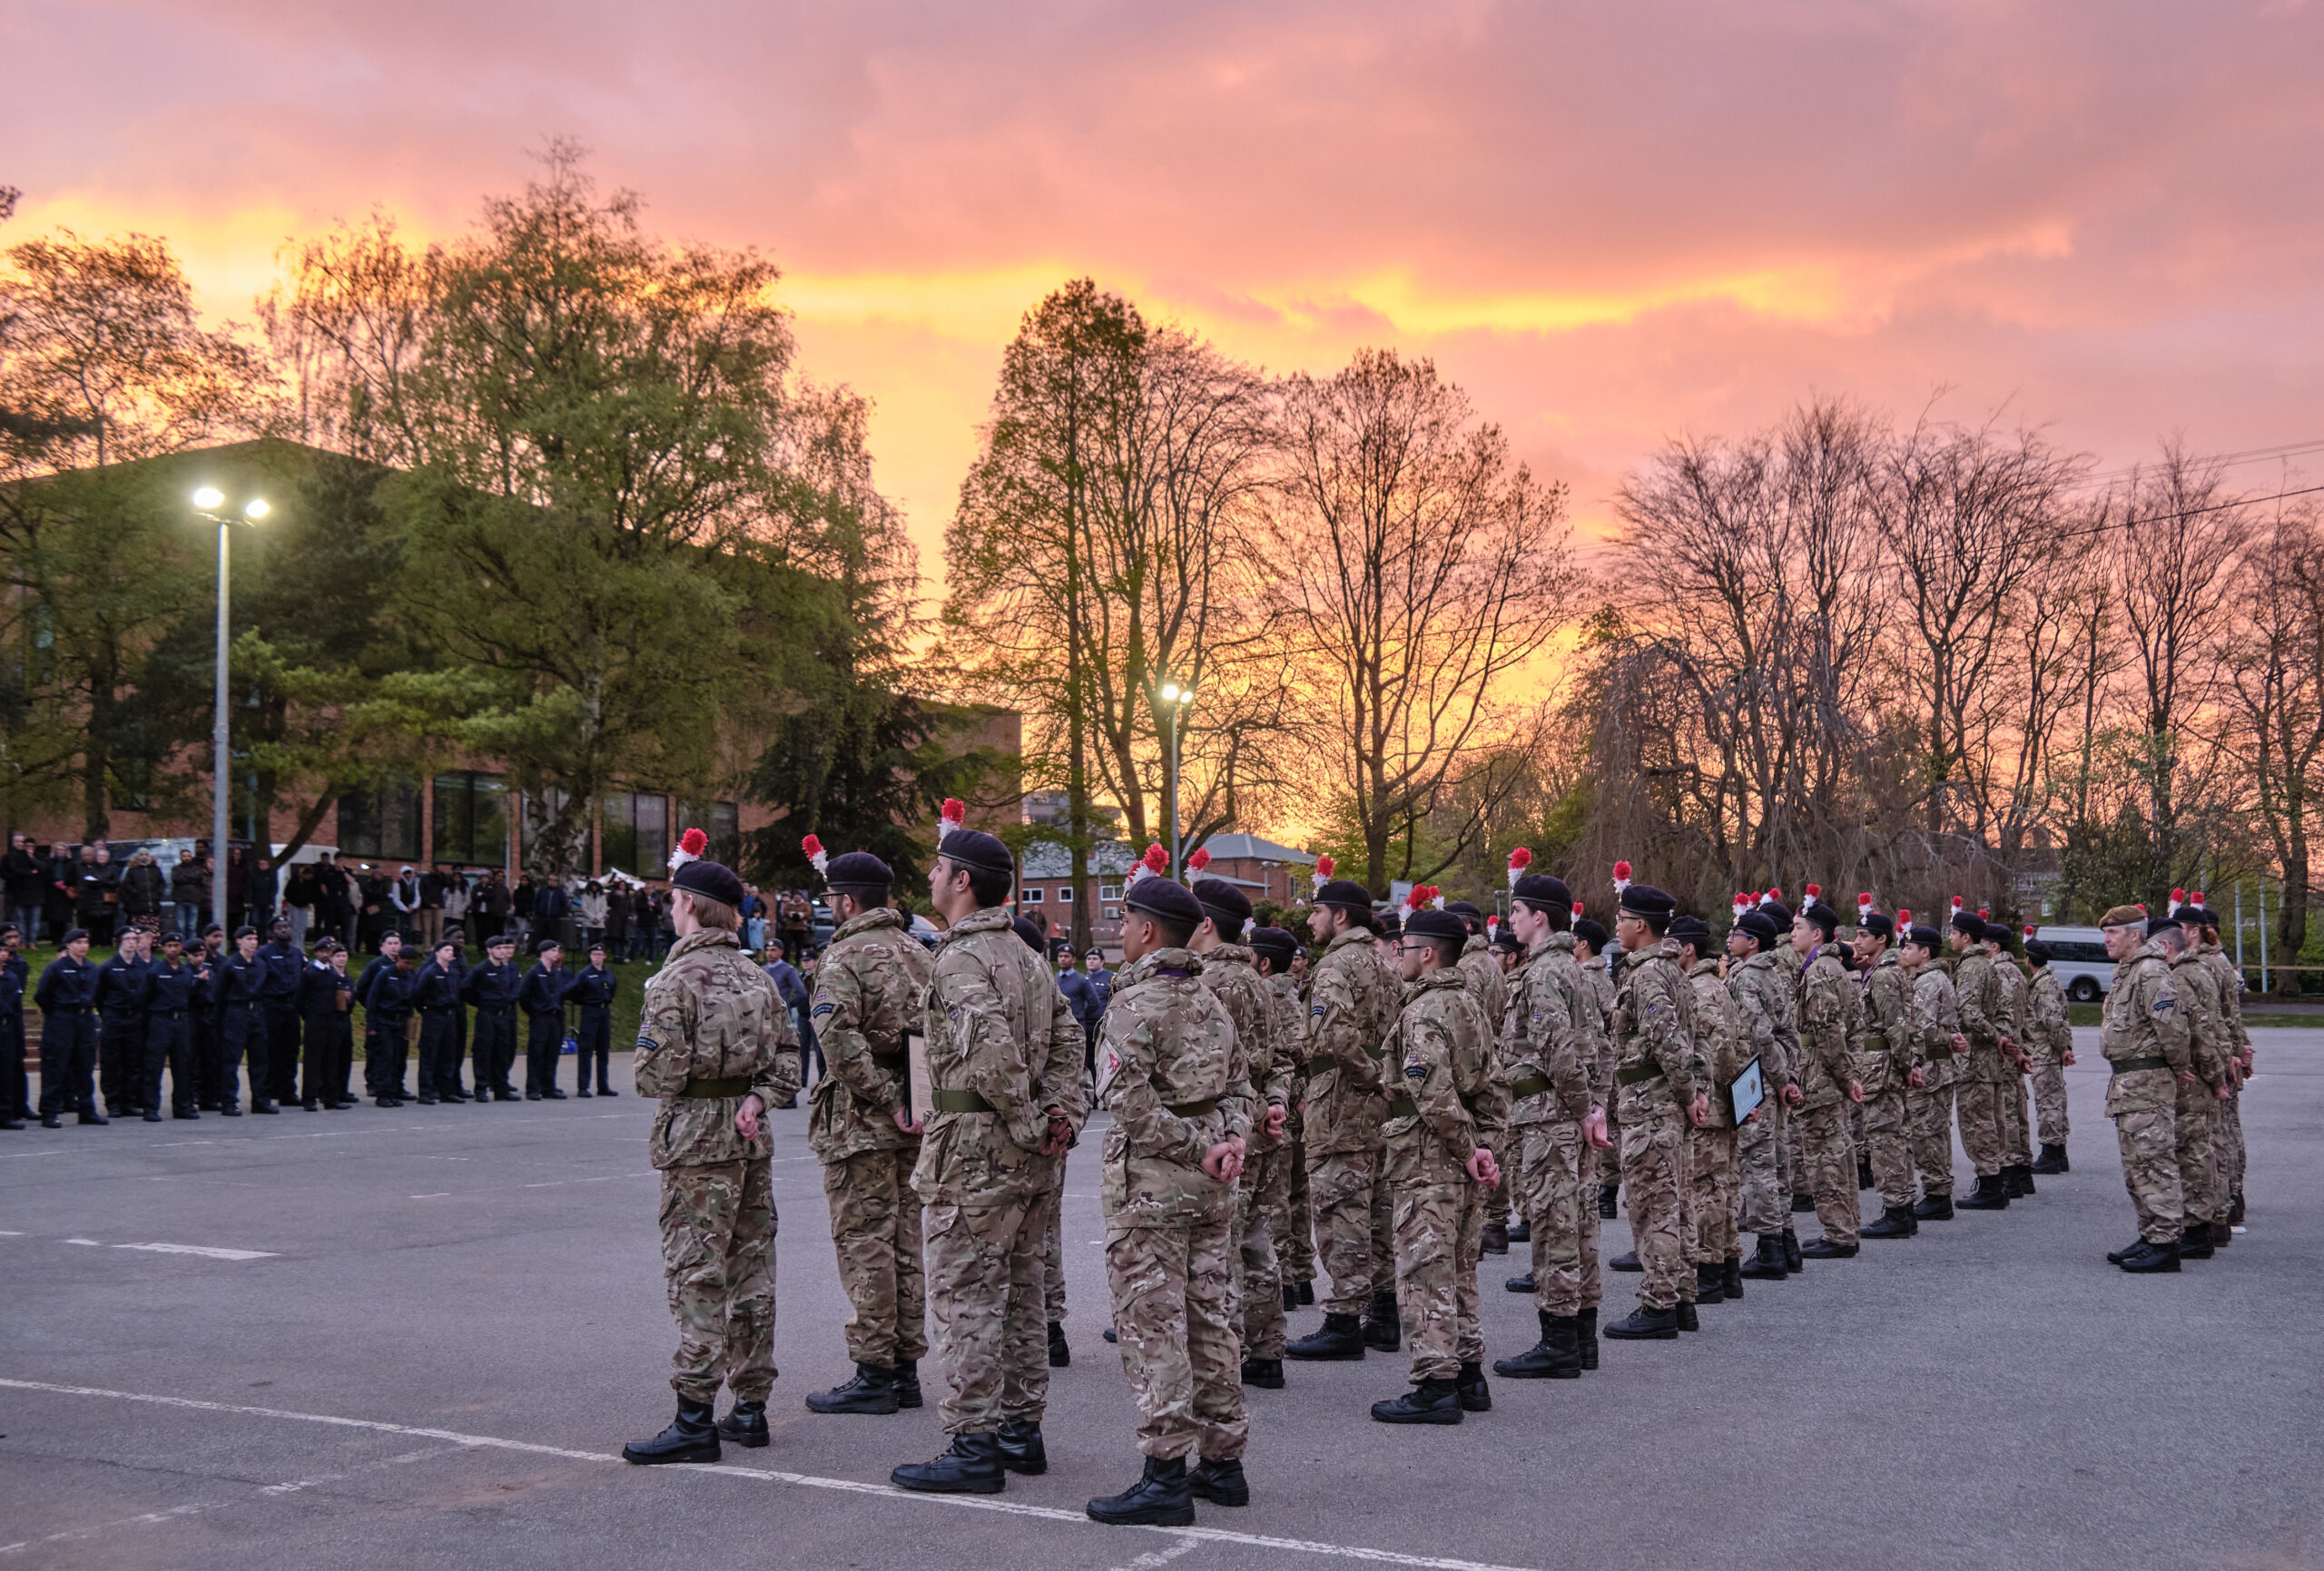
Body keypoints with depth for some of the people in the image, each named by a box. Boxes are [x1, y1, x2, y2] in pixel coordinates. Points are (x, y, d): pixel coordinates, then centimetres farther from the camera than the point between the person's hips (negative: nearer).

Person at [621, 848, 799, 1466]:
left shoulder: (676, 979, -12)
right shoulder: (756, 976, 12)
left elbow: (659, 1073, -16)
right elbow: (788, 1059, 11)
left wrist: (650, 1079, 5)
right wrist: (756, 1099, -1)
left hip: (696, 1137, -7)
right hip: (752, 1136, 7)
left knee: (697, 1276, -5)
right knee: (751, 1270, 11)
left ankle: (695, 1418, -4)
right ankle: (751, 1403, 18)